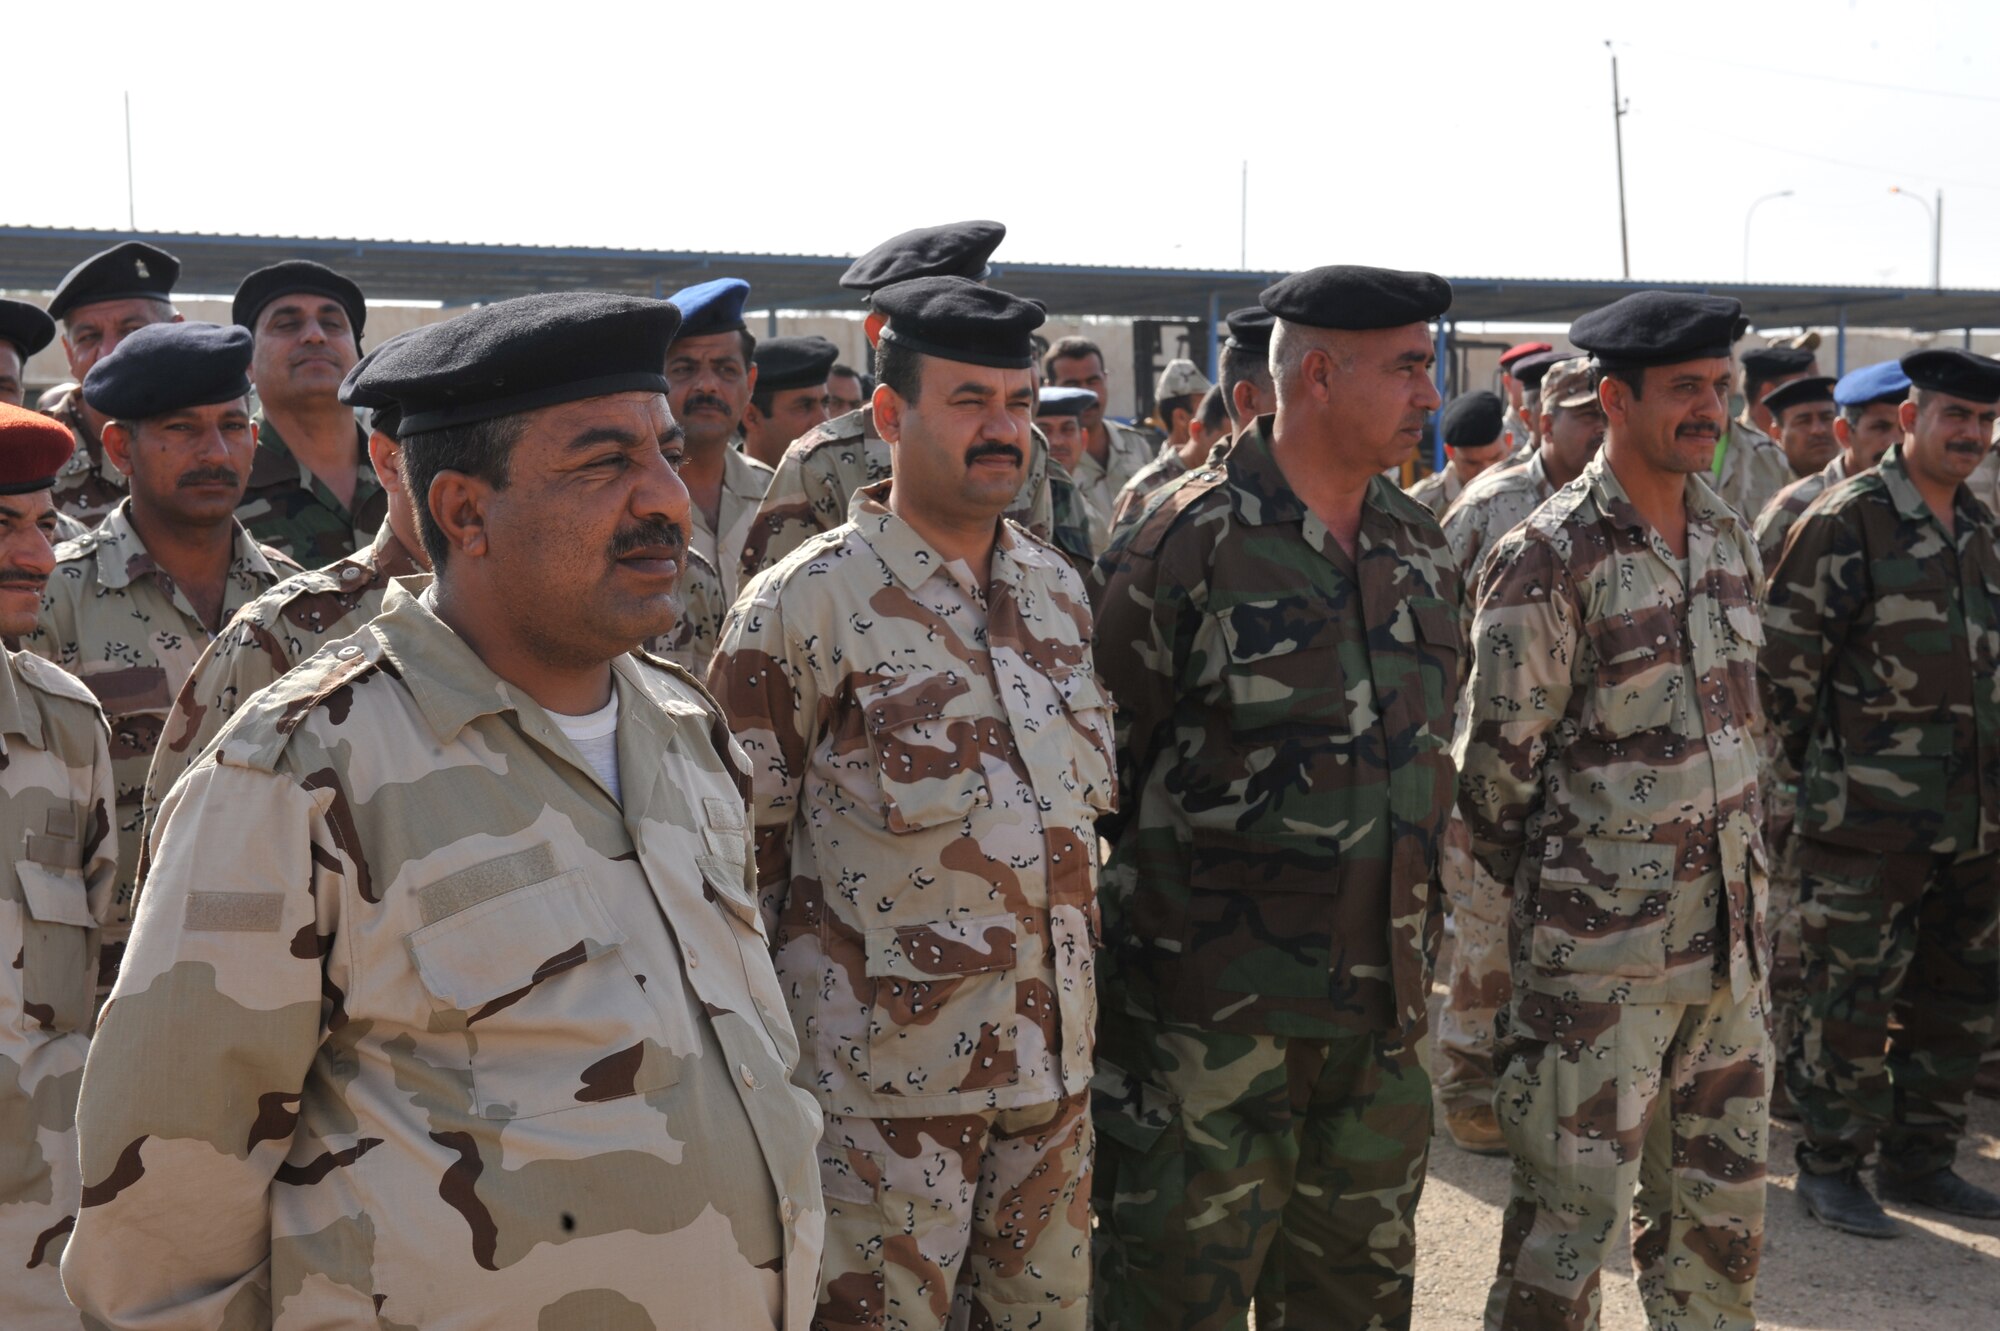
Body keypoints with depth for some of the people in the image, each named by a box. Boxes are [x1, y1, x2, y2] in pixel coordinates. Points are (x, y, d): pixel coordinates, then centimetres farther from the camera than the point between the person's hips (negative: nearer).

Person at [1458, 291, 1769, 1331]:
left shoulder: (1726, 535, 9)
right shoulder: (1551, 557, -14)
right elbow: (1496, 759, -10)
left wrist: (1745, 865, 17)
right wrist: (1544, 893, -1)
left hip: (1728, 933, 7)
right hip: (1600, 951, -7)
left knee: (1721, 1199, 16)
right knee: (1572, 1205, 1)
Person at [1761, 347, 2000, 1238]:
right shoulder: (1847, 521, -9)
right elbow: (1785, 656, -9)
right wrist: (1811, 770, -5)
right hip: (1872, 820, -7)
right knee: (1852, 998, -1)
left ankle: (1919, 1160, 26)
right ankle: (1830, 1167, 11)